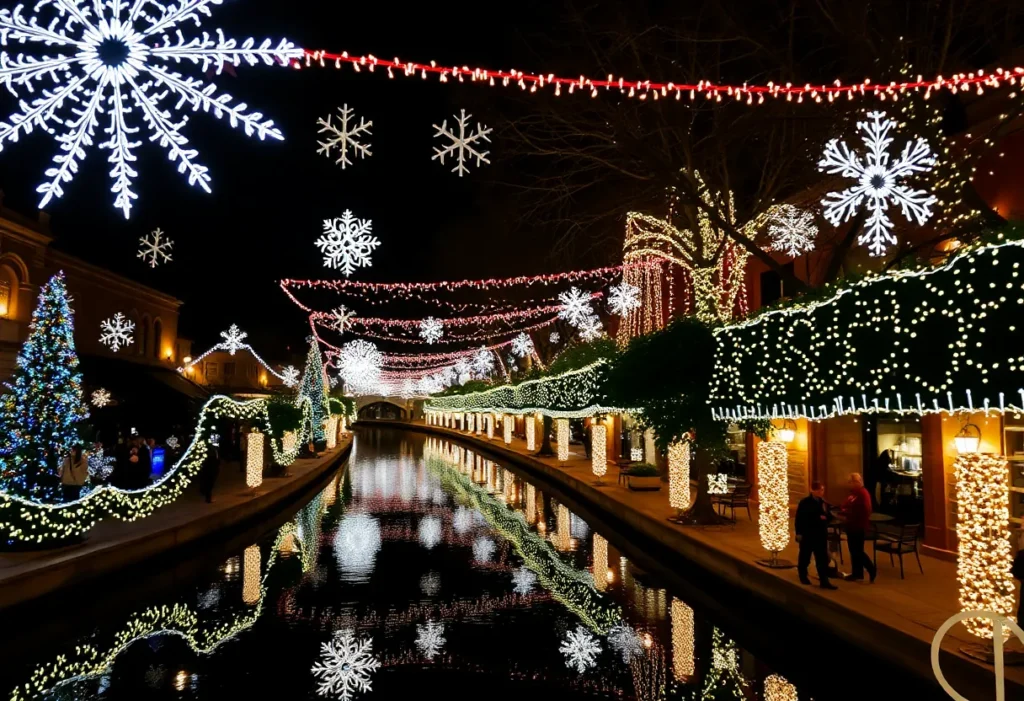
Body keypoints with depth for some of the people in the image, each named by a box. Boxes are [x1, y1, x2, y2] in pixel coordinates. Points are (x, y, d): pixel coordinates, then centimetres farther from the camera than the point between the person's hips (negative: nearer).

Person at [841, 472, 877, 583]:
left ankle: (872, 570, 10)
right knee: (853, 550, 13)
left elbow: (865, 511, -25)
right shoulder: (853, 493, 11)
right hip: (852, 526, 9)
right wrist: (845, 511, -2)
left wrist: (847, 512, -22)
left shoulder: (863, 494, -18)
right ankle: (857, 573, 20)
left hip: (859, 527, -9)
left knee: (858, 551, -3)